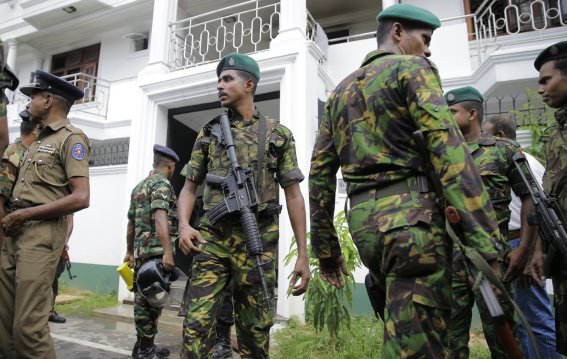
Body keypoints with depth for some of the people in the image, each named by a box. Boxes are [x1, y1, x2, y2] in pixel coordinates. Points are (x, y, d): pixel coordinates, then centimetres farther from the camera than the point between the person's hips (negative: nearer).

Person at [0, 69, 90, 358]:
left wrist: (25, 214, -12)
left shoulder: (71, 138, -6)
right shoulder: (38, 141, 22)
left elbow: (81, 198, -17)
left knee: (28, 325, -8)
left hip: (41, 234, -8)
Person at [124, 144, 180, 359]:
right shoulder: (161, 184, -8)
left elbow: (131, 223, 23)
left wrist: (130, 251, 30)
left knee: (143, 298, 14)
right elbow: (160, 218, -23)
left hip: (141, 250, 9)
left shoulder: (139, 186, 20)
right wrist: (168, 251, -28)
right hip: (155, 251, -9)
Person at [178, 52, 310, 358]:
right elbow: (190, 187, 12)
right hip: (212, 238, 2)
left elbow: (293, 195, 2)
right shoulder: (208, 133, 12)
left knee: (255, 330, 9)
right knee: (197, 324, -5)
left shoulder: (278, 134, 5)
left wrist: (302, 254, -3)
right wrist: (183, 225, -9)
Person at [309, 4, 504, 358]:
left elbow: (320, 170, 15)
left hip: (363, 222, 7)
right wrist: (485, 238, -14)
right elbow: (448, 148, -13)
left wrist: (325, 246, 18)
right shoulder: (412, 68, 3)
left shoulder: (341, 90, 21)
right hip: (412, 217, -7)